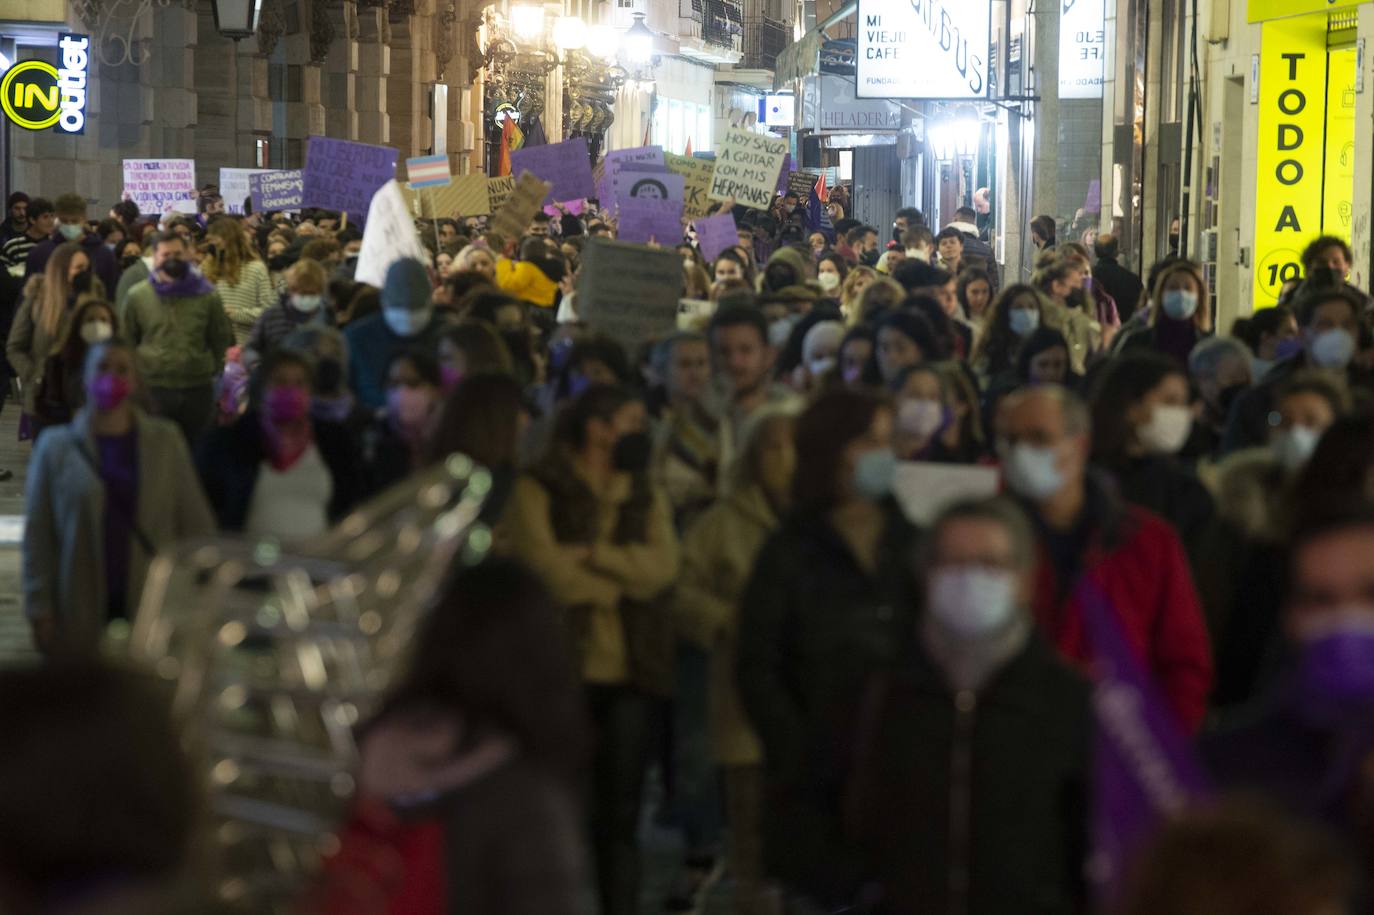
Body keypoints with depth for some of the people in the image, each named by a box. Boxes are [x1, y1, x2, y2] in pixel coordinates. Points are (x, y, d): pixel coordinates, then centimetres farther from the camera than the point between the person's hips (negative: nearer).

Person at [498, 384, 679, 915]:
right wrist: (621, 584, -3)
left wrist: (590, 554, -12)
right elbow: (548, 569, -14)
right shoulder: (538, 490, -1)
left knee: (620, 812, 6)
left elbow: (663, 567, -2)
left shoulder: (647, 496, 15)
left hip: (630, 668, 4)